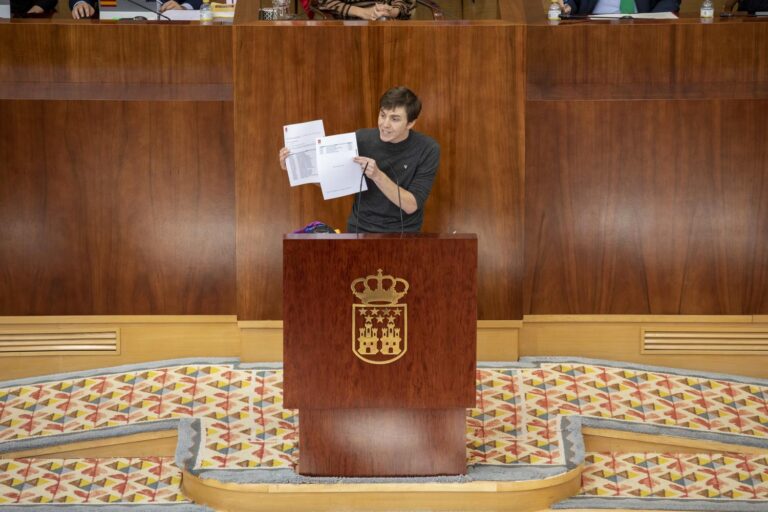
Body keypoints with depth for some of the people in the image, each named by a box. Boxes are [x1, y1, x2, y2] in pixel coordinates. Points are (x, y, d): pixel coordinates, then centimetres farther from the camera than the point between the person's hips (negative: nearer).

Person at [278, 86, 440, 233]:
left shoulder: (427, 149, -10)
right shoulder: (361, 139, -6)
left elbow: (411, 205, -16)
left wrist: (377, 175, -28)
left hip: (403, 234, -1)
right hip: (361, 230, 1)